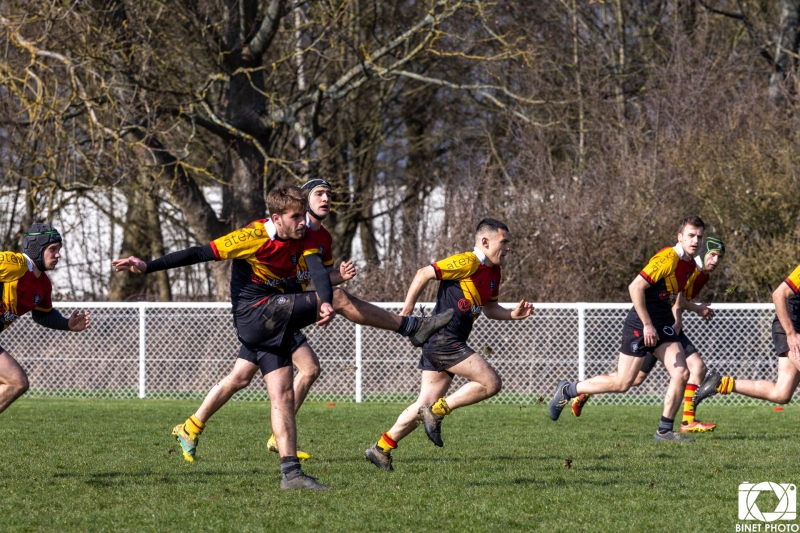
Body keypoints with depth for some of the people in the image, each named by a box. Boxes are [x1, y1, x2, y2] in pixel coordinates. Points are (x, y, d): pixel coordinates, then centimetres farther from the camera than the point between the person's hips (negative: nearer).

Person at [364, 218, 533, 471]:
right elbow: (424, 274, -14)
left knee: (426, 406, 11)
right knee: (490, 382, -15)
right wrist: (407, 311, -13)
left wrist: (513, 314, 6)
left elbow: (489, 308, 25)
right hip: (443, 339, -10)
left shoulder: (493, 272, 15)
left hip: (449, 344, 10)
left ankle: (382, 448, 16)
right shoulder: (468, 263, -13)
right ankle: (437, 411, -7)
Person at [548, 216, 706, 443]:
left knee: (681, 374, -6)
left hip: (662, 327, 8)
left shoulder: (691, 266, 9)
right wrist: (647, 325, -22)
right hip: (640, 325, -8)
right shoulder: (668, 258, -19)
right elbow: (636, 287, -23)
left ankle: (665, 430, 2)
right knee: (622, 383, -6)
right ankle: (567, 390, 12)